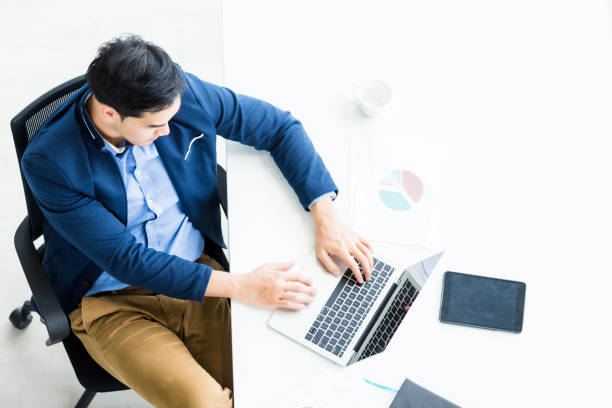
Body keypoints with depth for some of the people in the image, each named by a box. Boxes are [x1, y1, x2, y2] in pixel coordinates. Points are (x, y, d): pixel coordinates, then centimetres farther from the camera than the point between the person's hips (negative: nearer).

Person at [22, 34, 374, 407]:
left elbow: (280, 127, -1)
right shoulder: (49, 162, -20)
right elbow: (124, 259, -20)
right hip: (113, 302, -3)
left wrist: (326, 216, -13)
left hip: (200, 271, 3)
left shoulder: (184, 94, -11)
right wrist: (241, 286, -26)